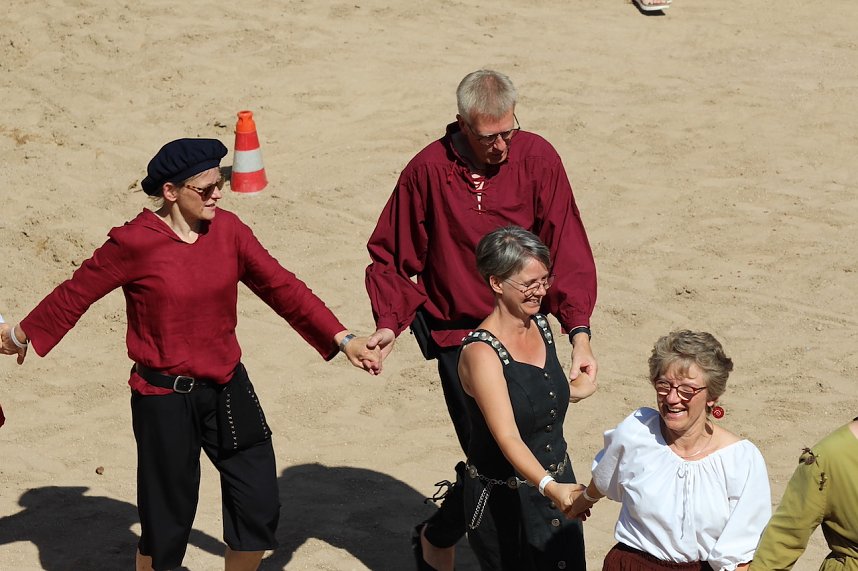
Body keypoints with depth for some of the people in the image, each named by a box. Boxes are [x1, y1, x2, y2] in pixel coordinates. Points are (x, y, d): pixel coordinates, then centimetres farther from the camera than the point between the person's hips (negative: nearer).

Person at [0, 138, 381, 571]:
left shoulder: (227, 230, -2)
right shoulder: (135, 242, -15)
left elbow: (281, 286, -1)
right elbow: (76, 294, -3)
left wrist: (341, 338, -8)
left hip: (227, 389, 5)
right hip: (164, 399, -5)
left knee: (260, 508, 6)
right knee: (167, 520, 6)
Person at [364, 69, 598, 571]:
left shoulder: (537, 158, -7)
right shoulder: (428, 170, -9)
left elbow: (568, 251, -9)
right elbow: (392, 257, 2)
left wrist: (579, 331, -19)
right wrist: (390, 321, -13)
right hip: (458, 335, -3)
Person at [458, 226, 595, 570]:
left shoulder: (541, 326, 2)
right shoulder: (481, 352, -22)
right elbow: (507, 438, -32)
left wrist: (570, 389, 13)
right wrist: (548, 487, -43)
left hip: (557, 482, 7)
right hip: (502, 500, -7)